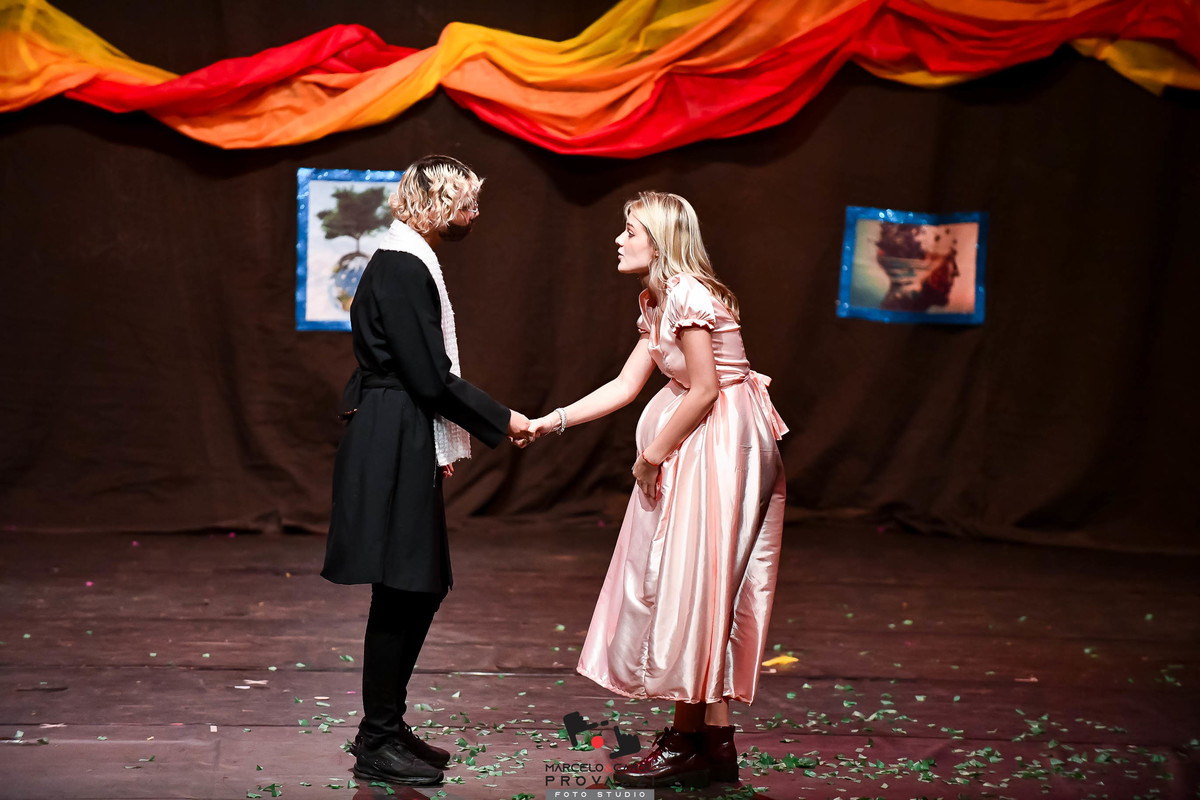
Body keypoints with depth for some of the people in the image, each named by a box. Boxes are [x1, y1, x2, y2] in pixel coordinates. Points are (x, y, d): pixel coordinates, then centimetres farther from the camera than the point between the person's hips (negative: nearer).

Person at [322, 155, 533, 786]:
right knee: (400, 594, -3)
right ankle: (377, 745, 8)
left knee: (423, 587, 14)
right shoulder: (402, 270, -17)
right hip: (393, 453, -10)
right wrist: (501, 422, -8)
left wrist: (435, 448, 21)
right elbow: (430, 378, -19)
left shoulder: (407, 263, 15)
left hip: (405, 449, 10)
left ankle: (386, 726, 24)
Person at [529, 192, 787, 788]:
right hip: (697, 448, 10)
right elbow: (625, 386, 13)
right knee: (705, 591, 12)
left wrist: (653, 455, -12)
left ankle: (689, 745, 3)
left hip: (721, 445, -10)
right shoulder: (659, 301, 14)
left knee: (688, 585, -5)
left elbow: (705, 390, -19)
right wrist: (550, 422, 8)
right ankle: (714, 742, 19)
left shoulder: (686, 292, -16)